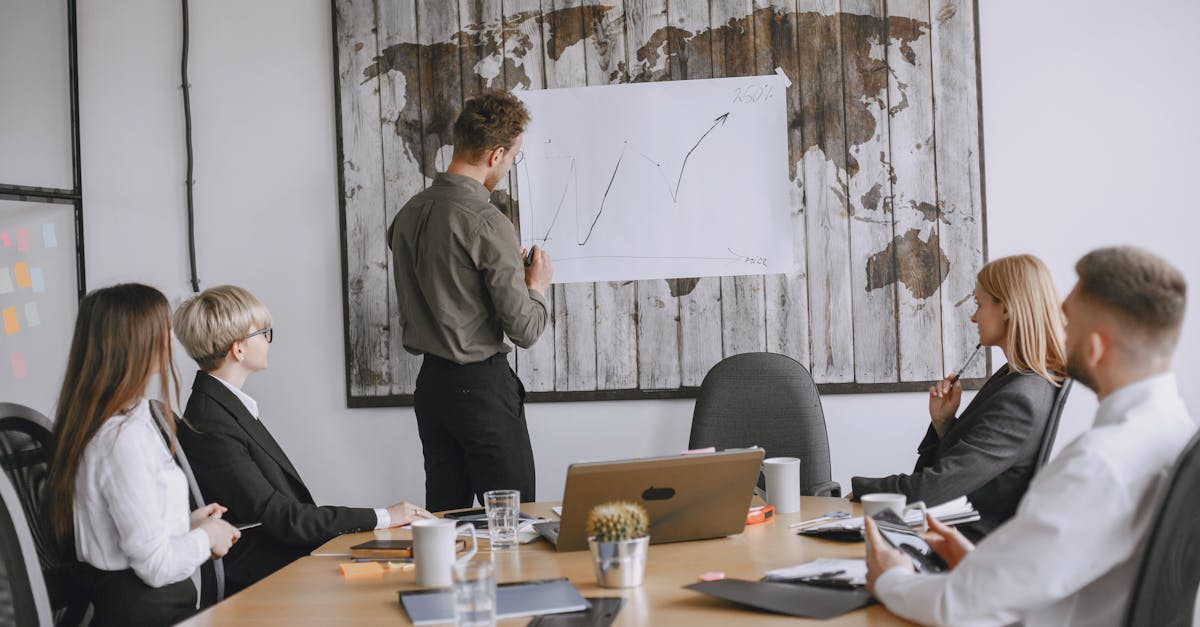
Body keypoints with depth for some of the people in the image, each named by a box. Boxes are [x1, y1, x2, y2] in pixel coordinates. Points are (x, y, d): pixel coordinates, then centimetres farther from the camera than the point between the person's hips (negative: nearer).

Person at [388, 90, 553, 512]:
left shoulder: (409, 213, 6)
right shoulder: (487, 224, -17)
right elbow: (524, 330, -15)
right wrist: (537, 286, 5)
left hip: (430, 383, 8)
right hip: (483, 386, -8)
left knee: (444, 520, 13)